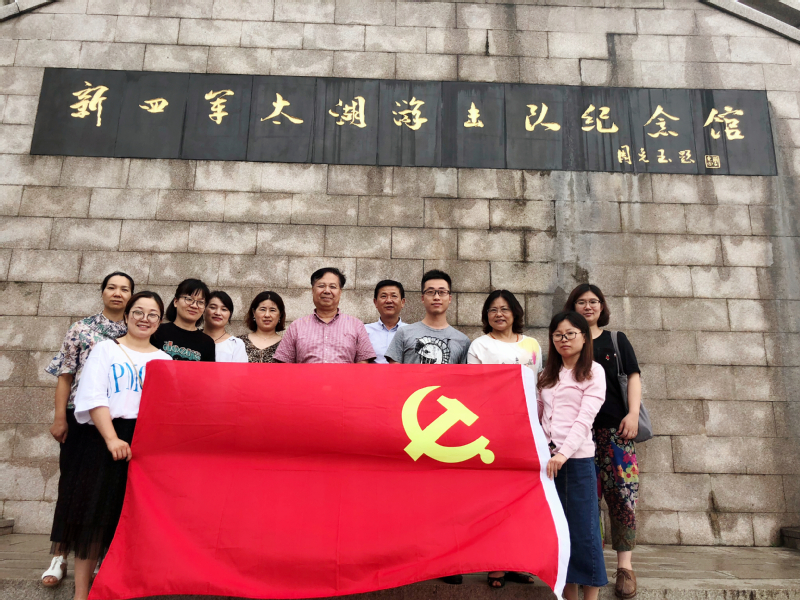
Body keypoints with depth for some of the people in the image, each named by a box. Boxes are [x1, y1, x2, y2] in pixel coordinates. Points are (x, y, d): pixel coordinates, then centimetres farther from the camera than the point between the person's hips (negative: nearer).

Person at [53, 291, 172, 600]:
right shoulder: (106, 349, 7)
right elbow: (94, 397, -5)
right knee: (96, 515, -1)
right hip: (106, 438, -2)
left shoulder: (165, 360, 15)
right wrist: (112, 439, -16)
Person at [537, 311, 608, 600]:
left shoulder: (593, 371, 0)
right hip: (547, 457, 5)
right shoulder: (548, 374, 16)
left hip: (577, 457, -5)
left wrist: (564, 453, -22)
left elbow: (585, 417, -12)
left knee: (583, 527, -1)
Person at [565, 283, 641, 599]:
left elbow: (633, 376, 7)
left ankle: (624, 564, 3)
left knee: (622, 494, -7)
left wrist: (633, 413, -7)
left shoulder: (616, 340, 15)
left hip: (615, 427, 0)